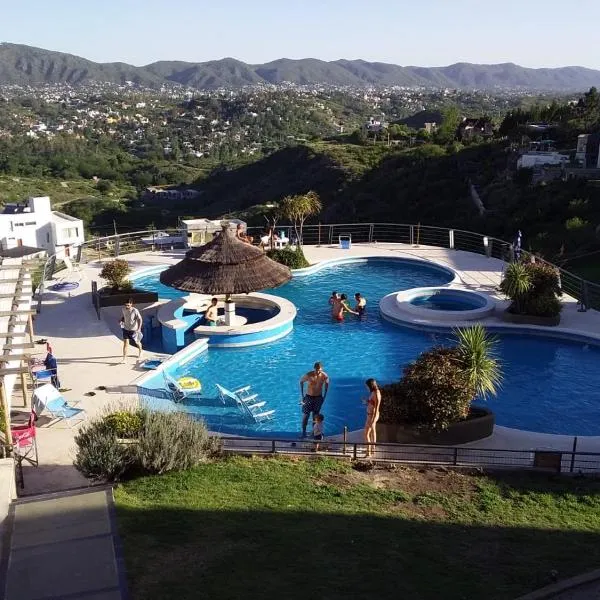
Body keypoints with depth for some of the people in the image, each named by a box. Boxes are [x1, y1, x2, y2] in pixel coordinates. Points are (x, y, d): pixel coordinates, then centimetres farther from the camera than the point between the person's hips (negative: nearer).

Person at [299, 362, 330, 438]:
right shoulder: (309, 375, -20)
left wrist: (324, 396, 3)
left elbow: (327, 384, 5)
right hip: (309, 397, -1)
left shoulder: (325, 376, -16)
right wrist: (302, 394, -2)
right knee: (306, 415, -1)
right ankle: (304, 432, 8)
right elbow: (301, 381, -1)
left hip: (318, 397, 1)